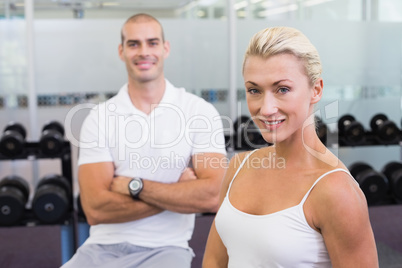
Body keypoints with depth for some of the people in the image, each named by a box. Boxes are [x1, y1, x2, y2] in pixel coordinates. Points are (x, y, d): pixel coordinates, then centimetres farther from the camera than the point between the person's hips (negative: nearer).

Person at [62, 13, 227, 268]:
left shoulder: (200, 111, -1)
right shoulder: (99, 117, 2)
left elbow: (212, 196, -11)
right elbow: (95, 210, -8)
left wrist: (134, 186, -10)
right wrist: (179, 192, -10)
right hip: (103, 247, 2)